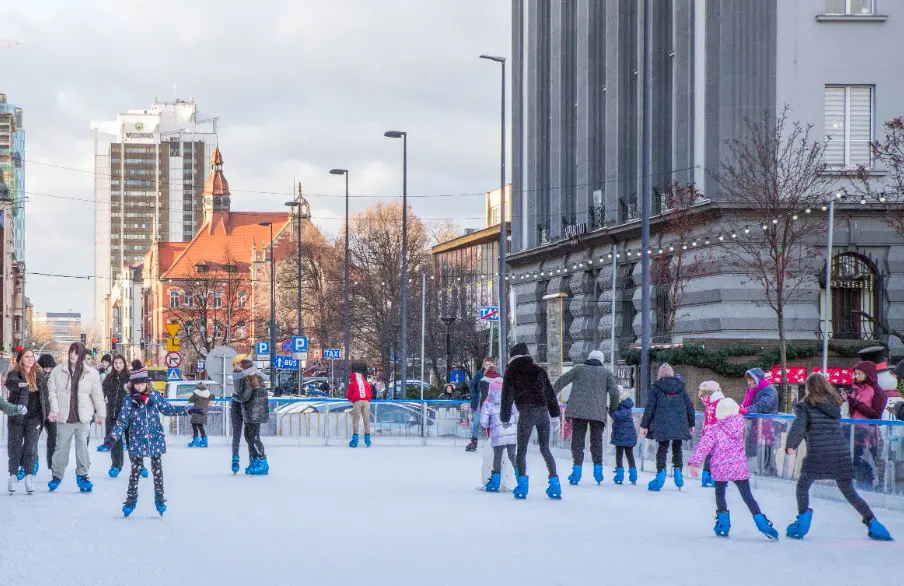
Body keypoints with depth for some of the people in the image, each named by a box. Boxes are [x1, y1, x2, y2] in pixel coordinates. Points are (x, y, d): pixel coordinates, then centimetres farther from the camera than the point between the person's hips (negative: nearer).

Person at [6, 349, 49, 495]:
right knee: (15, 446, 3)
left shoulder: (40, 375, 7)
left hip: (34, 417, 2)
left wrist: (48, 412, 10)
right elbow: (9, 383, -28)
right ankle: (13, 476, 11)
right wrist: (19, 384, -50)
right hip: (17, 416, -2)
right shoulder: (15, 374, -5)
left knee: (31, 447, -4)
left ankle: (29, 476, -4)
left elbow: (45, 394, 13)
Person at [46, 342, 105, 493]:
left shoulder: (91, 373, 1)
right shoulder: (58, 371, 1)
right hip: (64, 417, 0)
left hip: (83, 418, 0)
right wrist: (54, 410, -12)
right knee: (61, 447, 6)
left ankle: (82, 475, 6)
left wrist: (101, 413, 8)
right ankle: (57, 475, 21)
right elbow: (52, 391, -2)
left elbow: (97, 395, 6)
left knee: (82, 445, -6)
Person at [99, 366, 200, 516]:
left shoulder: (155, 395, -2)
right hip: (137, 441, -1)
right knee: (136, 470, 5)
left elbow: (168, 409, 9)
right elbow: (122, 421, -4)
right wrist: (112, 437, -13)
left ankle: (160, 498, 19)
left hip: (155, 439, 1)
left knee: (157, 469, 8)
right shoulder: (129, 400, -5)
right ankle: (131, 499, 17)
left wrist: (188, 410, 5)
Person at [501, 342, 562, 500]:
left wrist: (505, 418, 11)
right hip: (543, 411, 5)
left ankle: (522, 486, -7)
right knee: (545, 449, 12)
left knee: (521, 450, 1)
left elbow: (507, 395, 4)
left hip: (526, 412, -4)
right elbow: (550, 393, 19)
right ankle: (555, 485, 7)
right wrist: (555, 415, 21)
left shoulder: (512, 371, 6)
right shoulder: (539, 370, 19)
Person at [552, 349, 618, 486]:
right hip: (598, 413, 1)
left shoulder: (579, 368, 10)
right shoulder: (606, 372, 10)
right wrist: (613, 409, 17)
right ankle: (598, 469, 11)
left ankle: (577, 470, -7)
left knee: (577, 440, 1)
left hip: (578, 411, -1)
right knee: (596, 440, 13)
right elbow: (614, 392, 3)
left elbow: (561, 381, 10)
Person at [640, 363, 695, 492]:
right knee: (677, 448, 15)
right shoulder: (681, 387, 10)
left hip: (662, 425, -2)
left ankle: (661, 473, -7)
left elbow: (649, 408, -1)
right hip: (679, 425, 2)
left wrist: (644, 425, 5)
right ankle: (677, 470, 6)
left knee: (662, 449, 2)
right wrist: (691, 424, 23)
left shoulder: (655, 388, 1)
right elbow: (689, 406, 13)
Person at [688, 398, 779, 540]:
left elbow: (704, 447, -14)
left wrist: (694, 463, -13)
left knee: (720, 495, 18)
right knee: (748, 497, 7)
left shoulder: (713, 430, -12)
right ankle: (762, 524, -2)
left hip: (720, 469, -2)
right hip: (740, 468, 2)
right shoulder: (739, 422, -4)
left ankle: (723, 525, 15)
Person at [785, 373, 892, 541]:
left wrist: (790, 445, -16)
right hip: (842, 453, 4)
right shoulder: (835, 403, 13)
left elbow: (799, 425, -15)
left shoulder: (806, 405, -1)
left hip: (817, 454, -4)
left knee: (803, 486, 16)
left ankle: (803, 517, -1)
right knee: (849, 492, 15)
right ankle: (872, 522, 8)